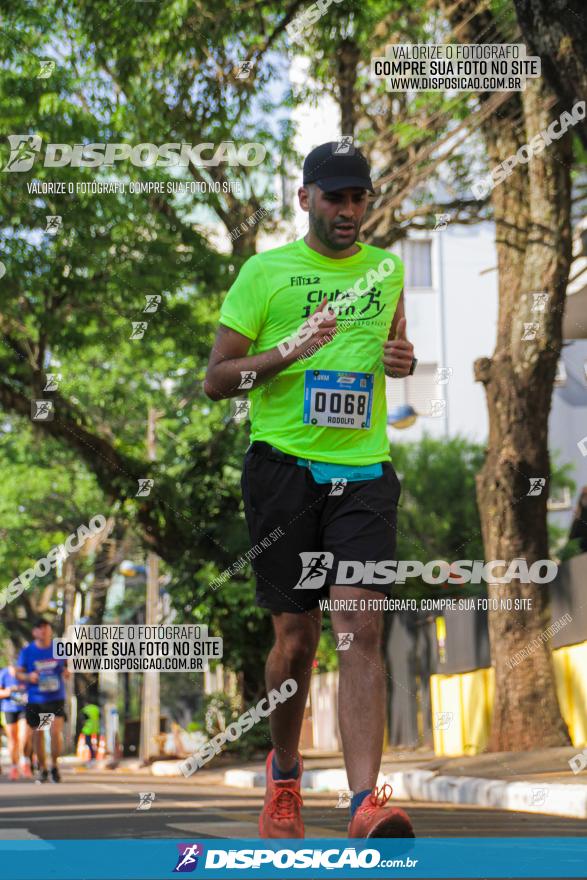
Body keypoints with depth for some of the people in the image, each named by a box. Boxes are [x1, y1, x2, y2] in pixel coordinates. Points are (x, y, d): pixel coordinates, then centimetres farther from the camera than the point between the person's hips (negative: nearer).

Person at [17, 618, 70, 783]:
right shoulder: (27, 651, 0)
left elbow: (66, 668, 15)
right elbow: (18, 673, 4)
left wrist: (67, 672, -7)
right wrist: (28, 677, -15)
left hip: (56, 698, -1)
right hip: (35, 700, 1)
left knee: (56, 732, -15)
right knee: (37, 734, 6)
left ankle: (54, 766, 3)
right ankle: (42, 768, 22)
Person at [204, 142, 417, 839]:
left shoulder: (387, 268, 14)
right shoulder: (265, 271, 2)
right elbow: (215, 379, 0)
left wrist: (404, 360, 5)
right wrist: (290, 350, -16)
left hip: (364, 472, 2)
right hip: (284, 466, -2)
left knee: (362, 629, -12)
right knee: (296, 636, 4)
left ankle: (366, 804, -18)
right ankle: (283, 776, 29)